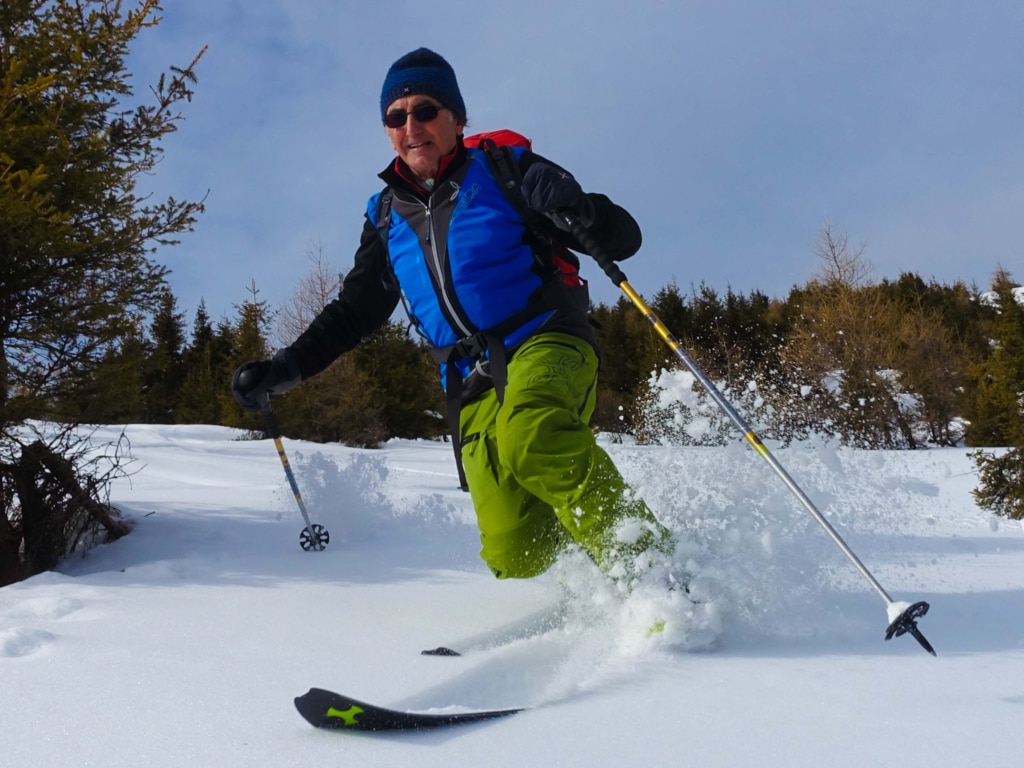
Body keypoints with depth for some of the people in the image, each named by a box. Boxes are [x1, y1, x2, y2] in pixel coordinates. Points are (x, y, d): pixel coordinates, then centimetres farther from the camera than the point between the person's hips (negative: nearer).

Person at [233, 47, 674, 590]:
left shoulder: (504, 169, 3)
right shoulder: (388, 218, 15)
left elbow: (625, 238, 0)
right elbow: (353, 313, 26)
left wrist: (581, 212, -23)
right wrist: (281, 370, 15)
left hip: (547, 341, -4)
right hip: (475, 384, 5)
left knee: (530, 433, -36)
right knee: (512, 554, -12)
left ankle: (640, 556, -31)